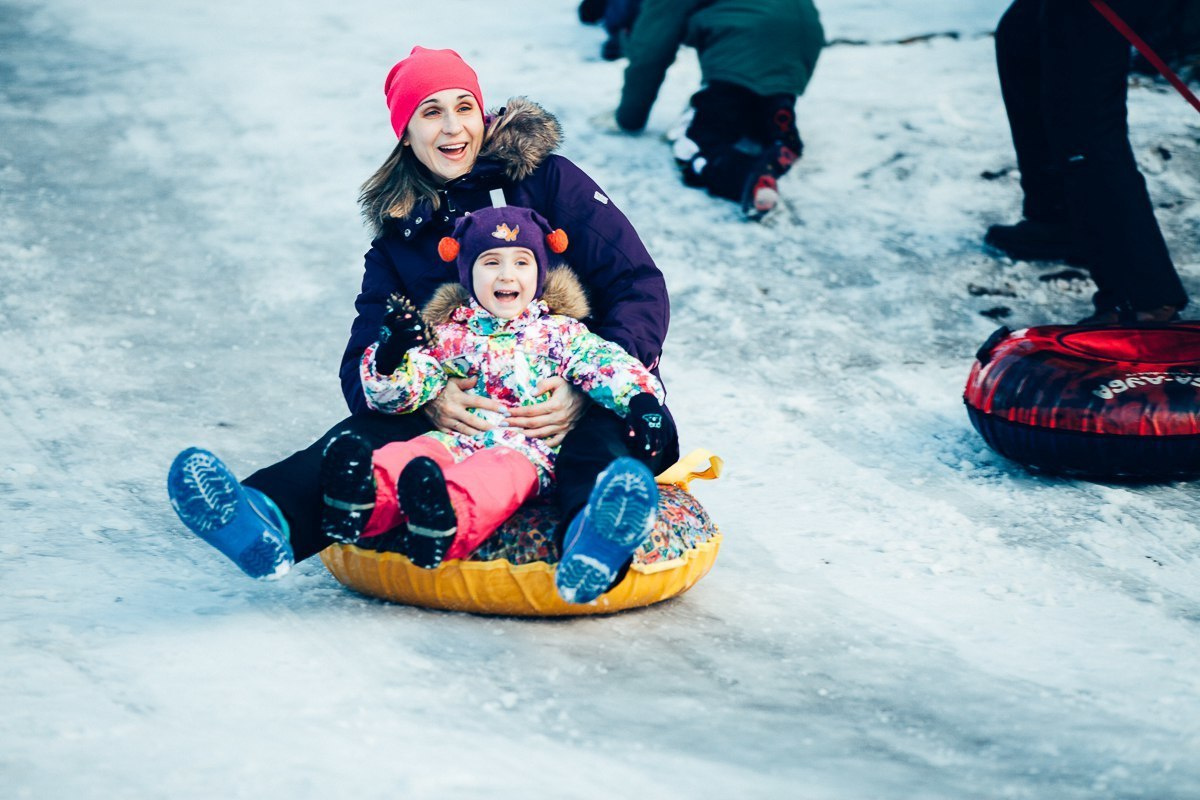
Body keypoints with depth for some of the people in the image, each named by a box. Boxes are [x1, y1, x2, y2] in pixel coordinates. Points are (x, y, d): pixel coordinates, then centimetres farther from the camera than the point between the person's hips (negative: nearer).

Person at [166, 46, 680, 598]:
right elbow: (364, 365, 2)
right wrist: (428, 399, -23)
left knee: (600, 436, -39)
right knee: (377, 427, -28)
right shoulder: (397, 238, 15)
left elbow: (640, 286, -3)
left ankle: (597, 525, -73)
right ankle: (271, 520, -57)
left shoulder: (549, 181, 6)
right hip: (471, 415, 2)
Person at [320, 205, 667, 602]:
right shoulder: (449, 337, 22)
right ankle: (364, 501, -63)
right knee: (411, 453, -31)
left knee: (497, 471, -39)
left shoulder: (560, 332, 18)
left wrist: (643, 399, -19)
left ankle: (446, 525, -71)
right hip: (454, 440, 3)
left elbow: (609, 366, 3)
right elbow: (398, 393, 13)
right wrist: (391, 353, -9)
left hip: (525, 449, -3)